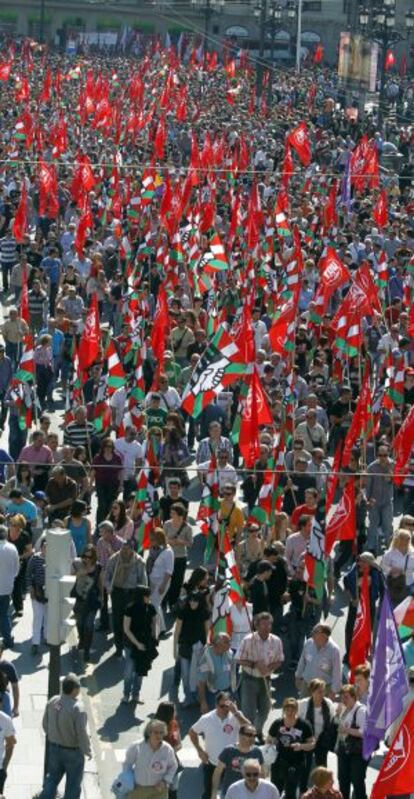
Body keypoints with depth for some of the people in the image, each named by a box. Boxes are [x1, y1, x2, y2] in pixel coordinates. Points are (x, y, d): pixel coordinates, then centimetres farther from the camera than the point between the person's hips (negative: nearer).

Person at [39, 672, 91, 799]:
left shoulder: (52, 702, -10)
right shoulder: (77, 709, -28)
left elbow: (45, 724, 3)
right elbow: (82, 733, -22)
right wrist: (88, 751, -5)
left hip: (54, 748, 5)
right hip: (73, 751, -5)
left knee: (51, 779, 20)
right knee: (73, 784, 13)